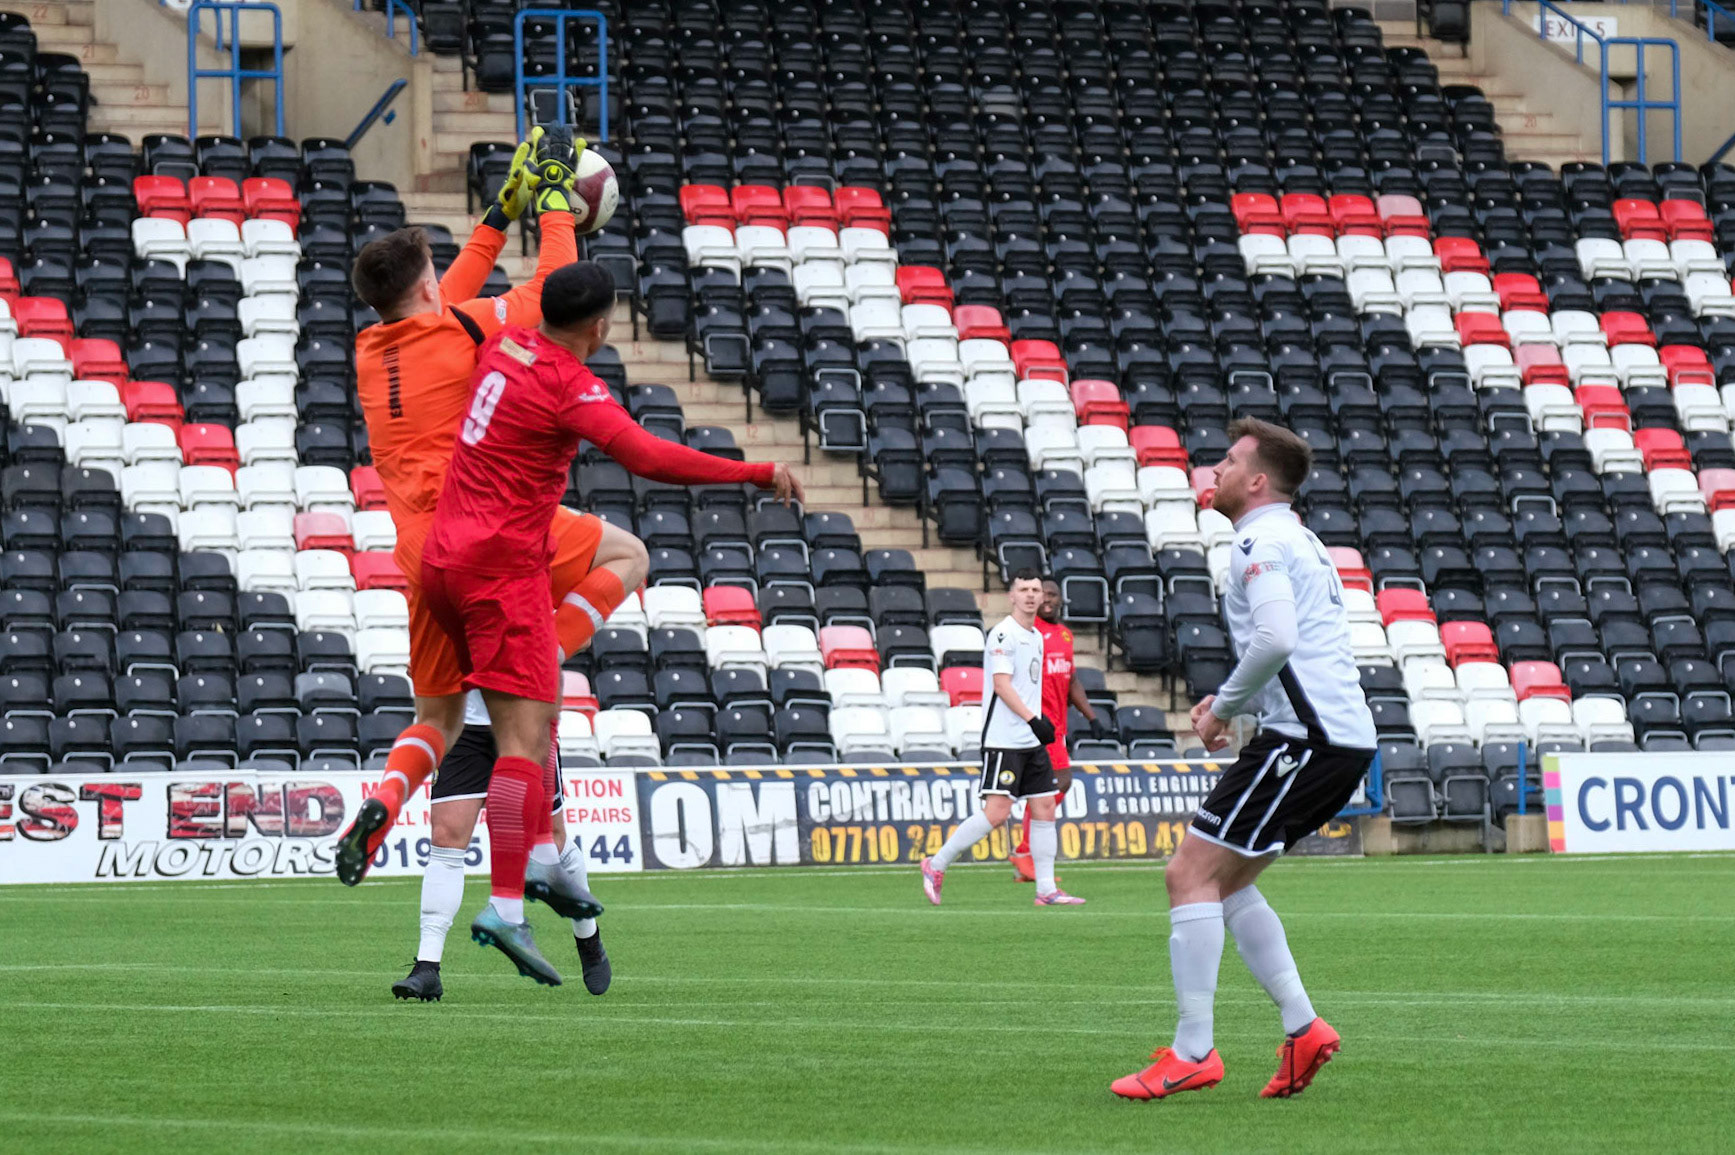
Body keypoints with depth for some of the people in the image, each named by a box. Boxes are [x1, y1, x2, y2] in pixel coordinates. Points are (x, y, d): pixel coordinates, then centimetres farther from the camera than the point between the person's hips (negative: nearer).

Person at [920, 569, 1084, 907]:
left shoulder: (1036, 637, 17)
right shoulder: (1003, 635, -10)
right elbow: (1002, 684, -18)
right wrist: (1033, 719, -22)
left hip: (1031, 741, 9)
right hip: (1003, 740, -9)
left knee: (1045, 807, 4)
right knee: (996, 811, -14)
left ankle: (1046, 889, 6)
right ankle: (937, 865, -3)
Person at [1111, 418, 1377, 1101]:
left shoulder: (1260, 542, -9)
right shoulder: (1297, 540, 23)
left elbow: (1276, 639, -24)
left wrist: (1224, 708, -10)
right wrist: (1230, 702, 16)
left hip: (1306, 738, -10)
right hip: (1343, 737, 10)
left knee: (1190, 874, -8)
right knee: (1223, 882, 17)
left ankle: (1192, 1053, -10)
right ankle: (1302, 1030, 11)